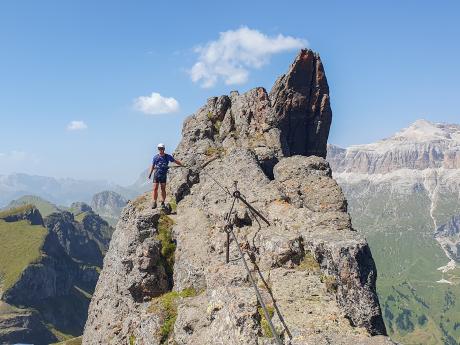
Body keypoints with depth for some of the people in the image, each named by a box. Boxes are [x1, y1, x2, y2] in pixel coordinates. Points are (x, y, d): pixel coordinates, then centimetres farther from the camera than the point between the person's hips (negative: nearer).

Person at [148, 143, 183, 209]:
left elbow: (175, 161, 12)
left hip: (163, 175, 0)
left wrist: (182, 165, 13)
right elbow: (152, 166, 9)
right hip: (156, 174, 0)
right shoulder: (155, 157, 4)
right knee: (155, 189, -4)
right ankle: (154, 203, 2)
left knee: (163, 189, 1)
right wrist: (150, 174, 1)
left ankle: (163, 203, 10)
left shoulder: (168, 156, 2)